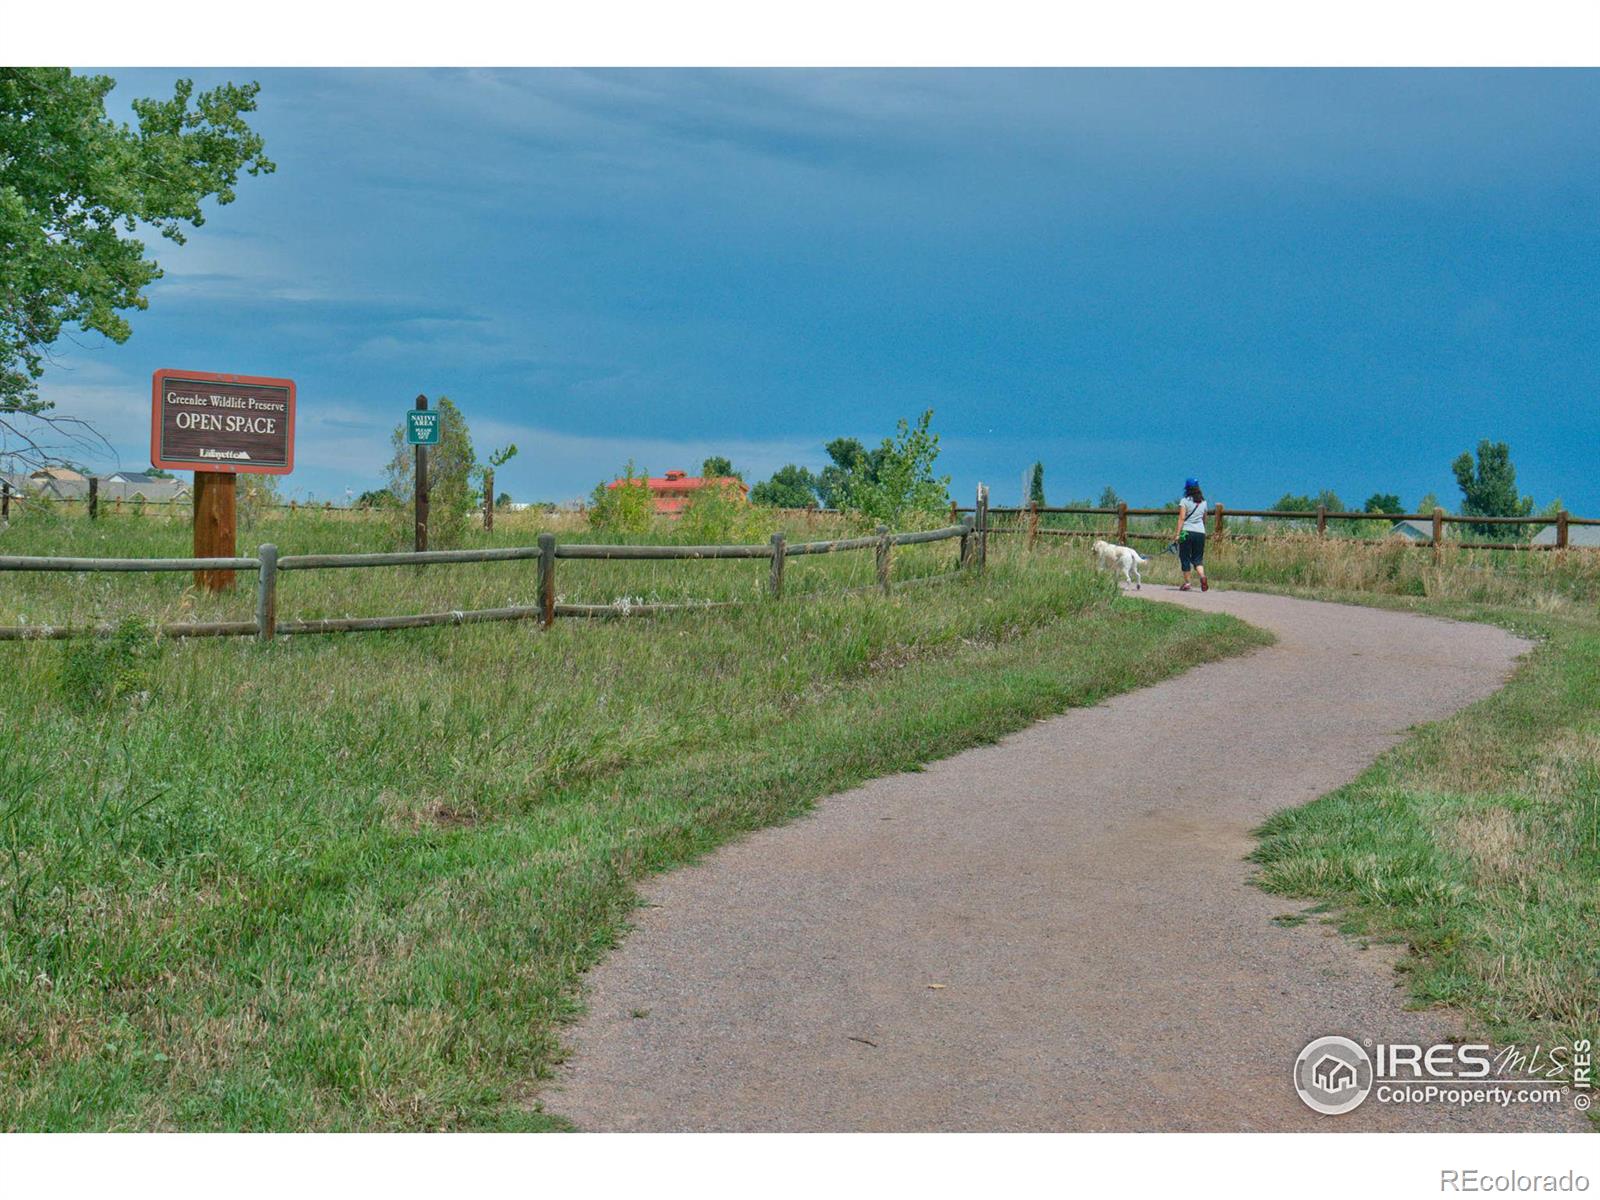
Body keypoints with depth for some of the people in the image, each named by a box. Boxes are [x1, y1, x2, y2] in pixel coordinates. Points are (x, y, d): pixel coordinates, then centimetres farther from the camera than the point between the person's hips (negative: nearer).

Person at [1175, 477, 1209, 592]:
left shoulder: (1185, 501, -2)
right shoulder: (1203, 502, 12)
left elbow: (1181, 518, -9)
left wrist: (1178, 534, -11)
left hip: (1187, 532, -4)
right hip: (1200, 532, 4)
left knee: (1185, 558, 5)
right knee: (1198, 558, 9)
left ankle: (1187, 583, 6)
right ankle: (1202, 576, -18)